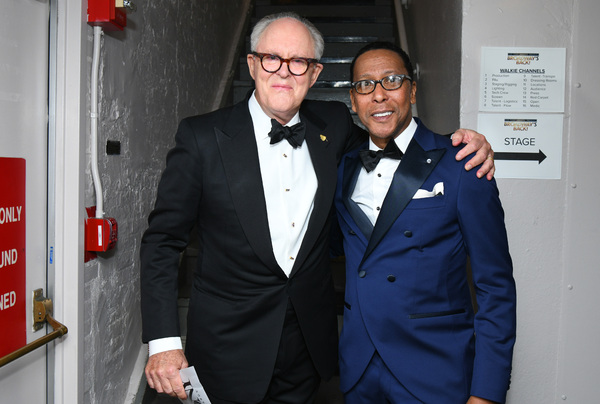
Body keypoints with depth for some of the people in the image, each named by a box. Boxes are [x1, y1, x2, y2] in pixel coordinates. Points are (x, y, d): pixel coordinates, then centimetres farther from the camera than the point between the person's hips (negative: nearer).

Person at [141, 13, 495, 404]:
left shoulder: (333, 125, 0)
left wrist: (464, 142, -1)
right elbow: (163, 240, -6)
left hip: (309, 343, 3)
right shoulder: (202, 137, -10)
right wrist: (163, 342, -13)